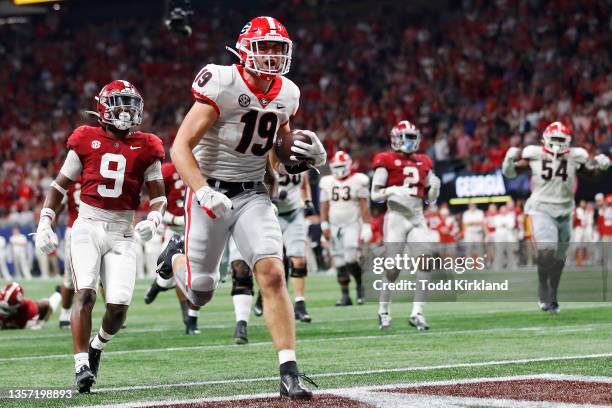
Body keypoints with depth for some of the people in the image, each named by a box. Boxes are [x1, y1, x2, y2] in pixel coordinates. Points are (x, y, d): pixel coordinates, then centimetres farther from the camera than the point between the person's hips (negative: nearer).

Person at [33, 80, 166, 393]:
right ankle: (82, 366, -16)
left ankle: (97, 345, 25)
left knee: (118, 307, -7)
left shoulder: (146, 147, 6)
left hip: (122, 233, 1)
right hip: (87, 226, -1)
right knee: (85, 293, -18)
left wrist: (152, 220, -11)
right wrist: (44, 222, 0)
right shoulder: (86, 140, 4)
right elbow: (60, 185, 11)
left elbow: (159, 196, 10)